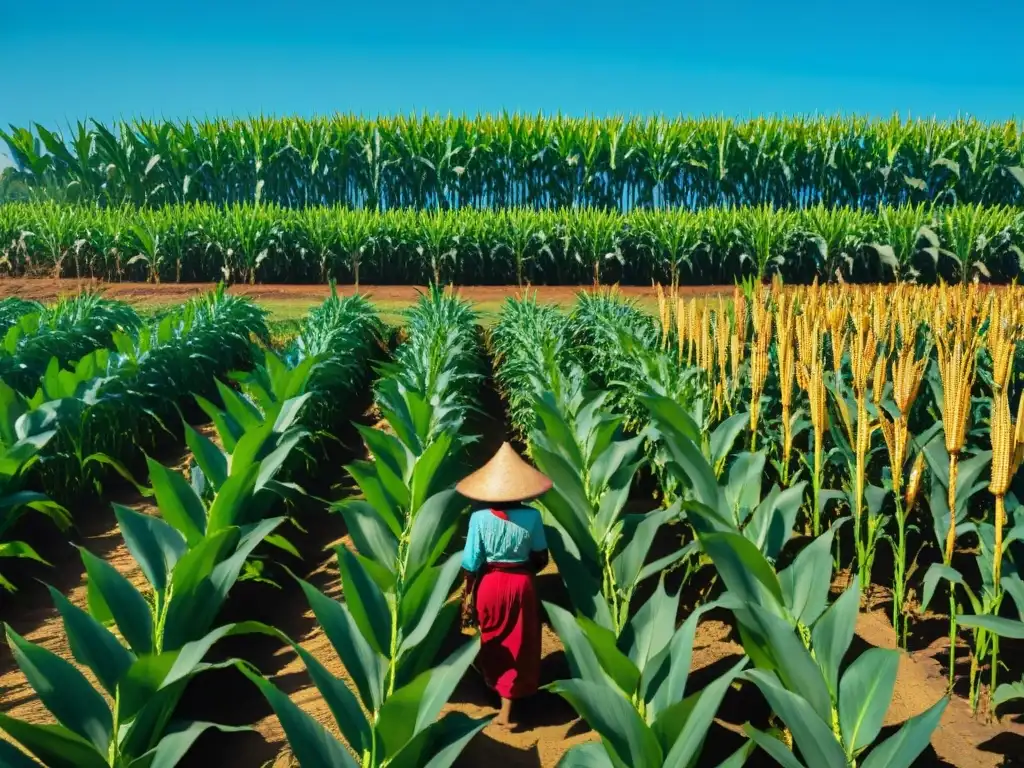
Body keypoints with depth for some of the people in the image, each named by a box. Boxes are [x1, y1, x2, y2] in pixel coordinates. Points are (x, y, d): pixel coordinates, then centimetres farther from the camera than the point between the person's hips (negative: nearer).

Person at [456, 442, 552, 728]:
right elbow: (541, 558, -5)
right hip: (521, 584, 0)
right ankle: (506, 710, 16)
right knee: (516, 646, 12)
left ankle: (494, 684, 48)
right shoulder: (531, 516, -14)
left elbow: (472, 563, -11)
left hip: (489, 584, 1)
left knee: (491, 642, 25)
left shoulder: (480, 517, -15)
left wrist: (468, 595, 2)